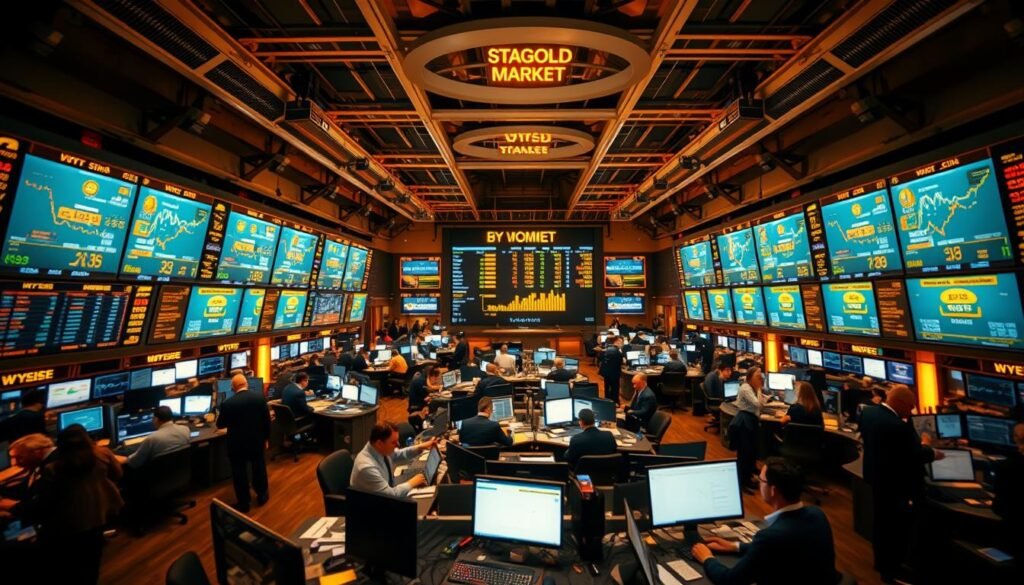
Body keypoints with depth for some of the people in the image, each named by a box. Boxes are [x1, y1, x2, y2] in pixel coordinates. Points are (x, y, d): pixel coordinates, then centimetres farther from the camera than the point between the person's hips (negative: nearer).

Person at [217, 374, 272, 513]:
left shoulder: (227, 403, -17)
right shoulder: (259, 398, -12)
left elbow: (220, 425, -2)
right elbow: (267, 421, -5)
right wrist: (266, 437, 10)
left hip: (237, 444, -2)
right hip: (257, 441, 2)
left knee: (239, 473, 14)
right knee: (259, 468, 21)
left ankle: (243, 504, 25)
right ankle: (262, 495, 37)